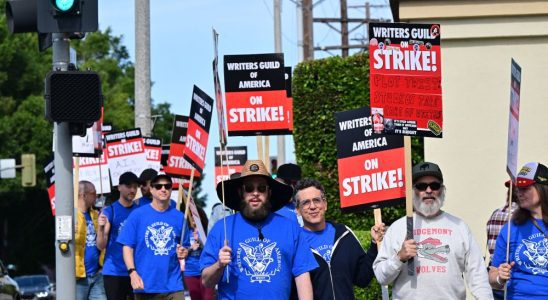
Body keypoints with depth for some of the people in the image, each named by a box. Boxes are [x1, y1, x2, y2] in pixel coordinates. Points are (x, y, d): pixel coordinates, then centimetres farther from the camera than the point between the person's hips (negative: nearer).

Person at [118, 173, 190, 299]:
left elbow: (185, 246, 15)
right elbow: (128, 246, -2)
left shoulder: (178, 217, 7)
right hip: (145, 285, -2)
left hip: (173, 285, 2)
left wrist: (184, 252, -9)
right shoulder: (137, 215, 0)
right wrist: (132, 272, -13)